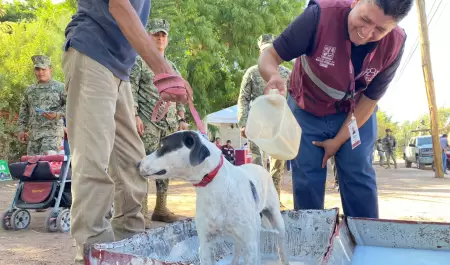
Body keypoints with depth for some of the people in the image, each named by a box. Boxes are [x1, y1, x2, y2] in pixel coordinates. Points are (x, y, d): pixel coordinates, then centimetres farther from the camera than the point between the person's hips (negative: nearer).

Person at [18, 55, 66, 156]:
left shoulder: (60, 87, 2)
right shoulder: (30, 90, 17)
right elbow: (24, 110, 22)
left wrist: (57, 115, -16)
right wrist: (22, 129, 16)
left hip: (52, 132, -5)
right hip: (34, 133, 6)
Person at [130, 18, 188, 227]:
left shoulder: (172, 67, 21)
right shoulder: (139, 62, 3)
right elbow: (131, 90, -6)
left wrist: (182, 119, 13)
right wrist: (135, 116, -16)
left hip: (170, 124, 6)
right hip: (148, 123, -6)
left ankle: (161, 209, 14)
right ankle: (141, 212, -8)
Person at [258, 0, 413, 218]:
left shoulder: (394, 44, -24)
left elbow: (370, 99, -11)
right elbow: (270, 55, -26)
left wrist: (339, 141, -9)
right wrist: (274, 76, -50)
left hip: (355, 114, 1)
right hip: (306, 111, -1)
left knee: (359, 179, -3)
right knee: (306, 181, -1)